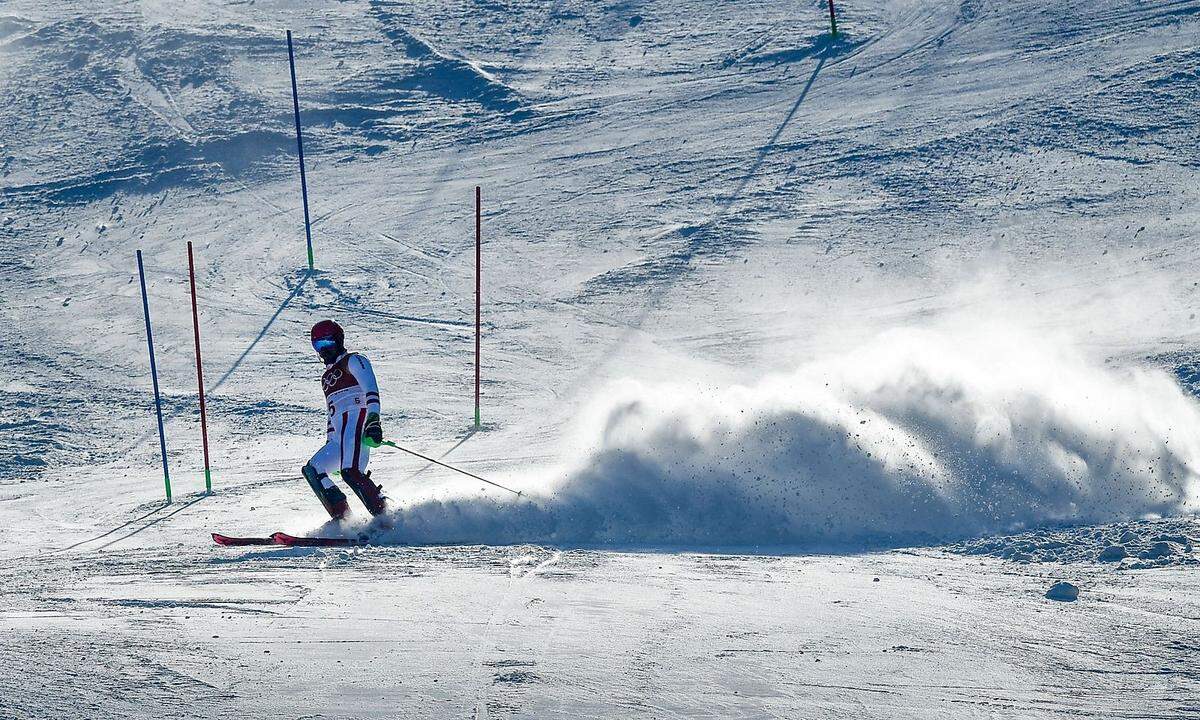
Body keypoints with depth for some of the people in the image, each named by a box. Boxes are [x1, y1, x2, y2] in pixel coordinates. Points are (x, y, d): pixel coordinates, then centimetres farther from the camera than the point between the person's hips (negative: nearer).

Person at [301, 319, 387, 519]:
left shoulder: (353, 361, 6)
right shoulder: (327, 376, 32)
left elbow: (371, 391, -9)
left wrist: (373, 421, -23)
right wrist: (329, 444, 25)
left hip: (356, 426, -9)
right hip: (339, 437, 9)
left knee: (351, 473, -29)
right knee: (312, 469, -7)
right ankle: (342, 517, -17)